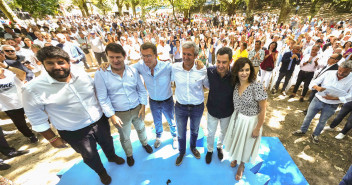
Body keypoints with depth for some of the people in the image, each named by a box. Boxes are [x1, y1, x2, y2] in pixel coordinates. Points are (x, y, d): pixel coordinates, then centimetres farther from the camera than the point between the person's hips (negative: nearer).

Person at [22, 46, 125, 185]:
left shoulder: (83, 75, -10)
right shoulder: (33, 89, -19)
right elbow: (37, 120, -9)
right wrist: (52, 139, -4)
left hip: (100, 121, 3)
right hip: (74, 132, -3)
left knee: (107, 142, 27)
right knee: (90, 156, 20)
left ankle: (112, 156, 61)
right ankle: (101, 172, 52)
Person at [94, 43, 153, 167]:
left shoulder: (133, 71, -7)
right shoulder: (101, 74, -14)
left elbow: (142, 90, 0)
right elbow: (103, 98, -12)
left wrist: (143, 107, -4)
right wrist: (112, 116, -15)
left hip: (137, 109, 2)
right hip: (120, 114, -2)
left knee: (141, 129, 27)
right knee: (125, 137, 21)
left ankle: (145, 143, 58)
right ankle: (129, 154, 51)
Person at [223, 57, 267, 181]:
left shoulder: (257, 87, -24)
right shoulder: (236, 84, -8)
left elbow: (262, 110, -17)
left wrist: (257, 128, -12)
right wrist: (235, 115, 7)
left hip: (250, 121, -4)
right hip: (236, 118, 4)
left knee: (245, 144, 19)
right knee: (236, 140, 24)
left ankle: (241, 166, 49)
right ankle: (235, 158, 56)